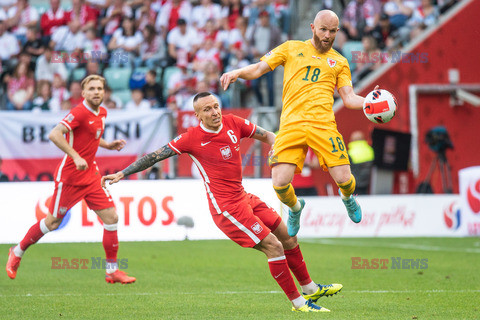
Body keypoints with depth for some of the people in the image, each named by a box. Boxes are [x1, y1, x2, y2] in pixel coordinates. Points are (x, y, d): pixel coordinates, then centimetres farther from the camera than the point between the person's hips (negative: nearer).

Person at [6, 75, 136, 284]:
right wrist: (76, 157, -32)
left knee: (111, 217, -3)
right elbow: (54, 135, -28)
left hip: (90, 175, 7)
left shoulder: (102, 113, 9)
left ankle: (112, 270, 5)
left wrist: (109, 145, 10)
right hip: (70, 176, -7)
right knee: (53, 222, 4)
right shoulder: (79, 112, -18)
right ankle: (17, 252, 26)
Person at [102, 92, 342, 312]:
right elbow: (155, 157, -6)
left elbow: (266, 136, 16)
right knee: (274, 246, -13)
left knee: (288, 237, 14)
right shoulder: (192, 138, -12)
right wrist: (122, 174, -8)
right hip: (225, 207, -7)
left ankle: (311, 289, 33)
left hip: (244, 198, 7)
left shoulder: (233, 124, 3)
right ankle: (298, 302, -3)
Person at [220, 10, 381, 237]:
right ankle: (295, 208, 22)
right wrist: (237, 72, -9)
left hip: (323, 124, 1)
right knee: (280, 183, -15)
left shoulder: (339, 62, 20)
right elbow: (259, 68, 12)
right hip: (291, 124, -1)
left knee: (343, 179, -11)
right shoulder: (292, 48, 16)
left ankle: (347, 198, 29)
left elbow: (349, 98, 13)